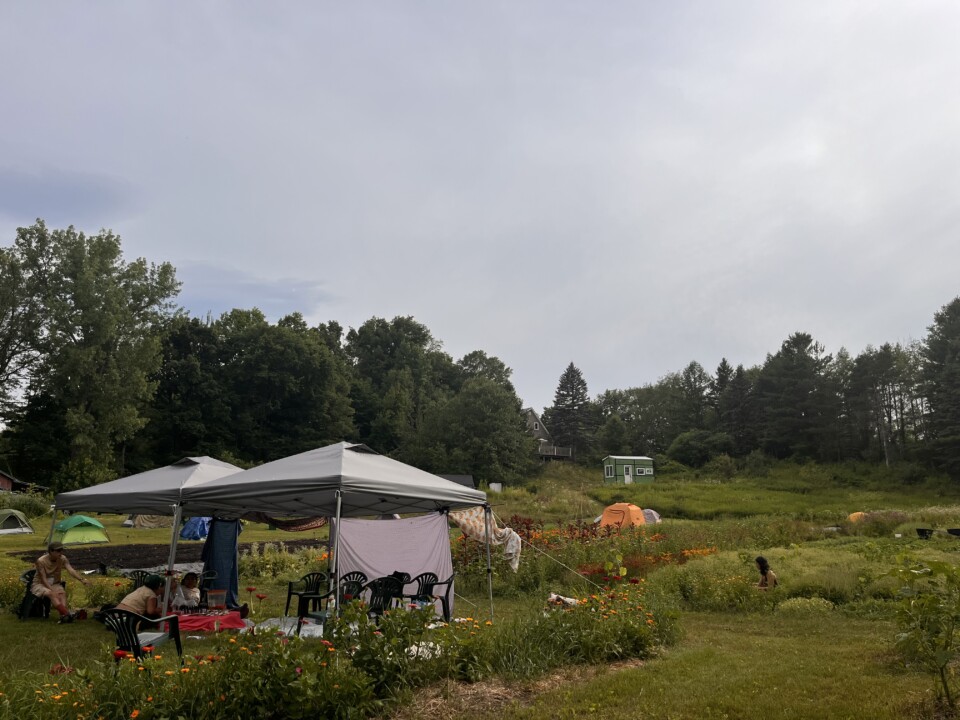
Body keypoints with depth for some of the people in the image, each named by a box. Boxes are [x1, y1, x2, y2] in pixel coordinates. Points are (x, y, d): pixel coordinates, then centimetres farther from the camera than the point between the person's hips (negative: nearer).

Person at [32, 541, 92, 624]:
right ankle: (67, 614, -50)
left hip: (54, 584, 4)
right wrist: (53, 591, -33)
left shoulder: (62, 559, -7)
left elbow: (71, 570, -20)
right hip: (39, 584, -4)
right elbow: (43, 579, -21)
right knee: (50, 594, -35)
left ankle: (64, 615, -48)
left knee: (62, 592, -29)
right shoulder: (41, 561, -19)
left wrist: (82, 579, -37)